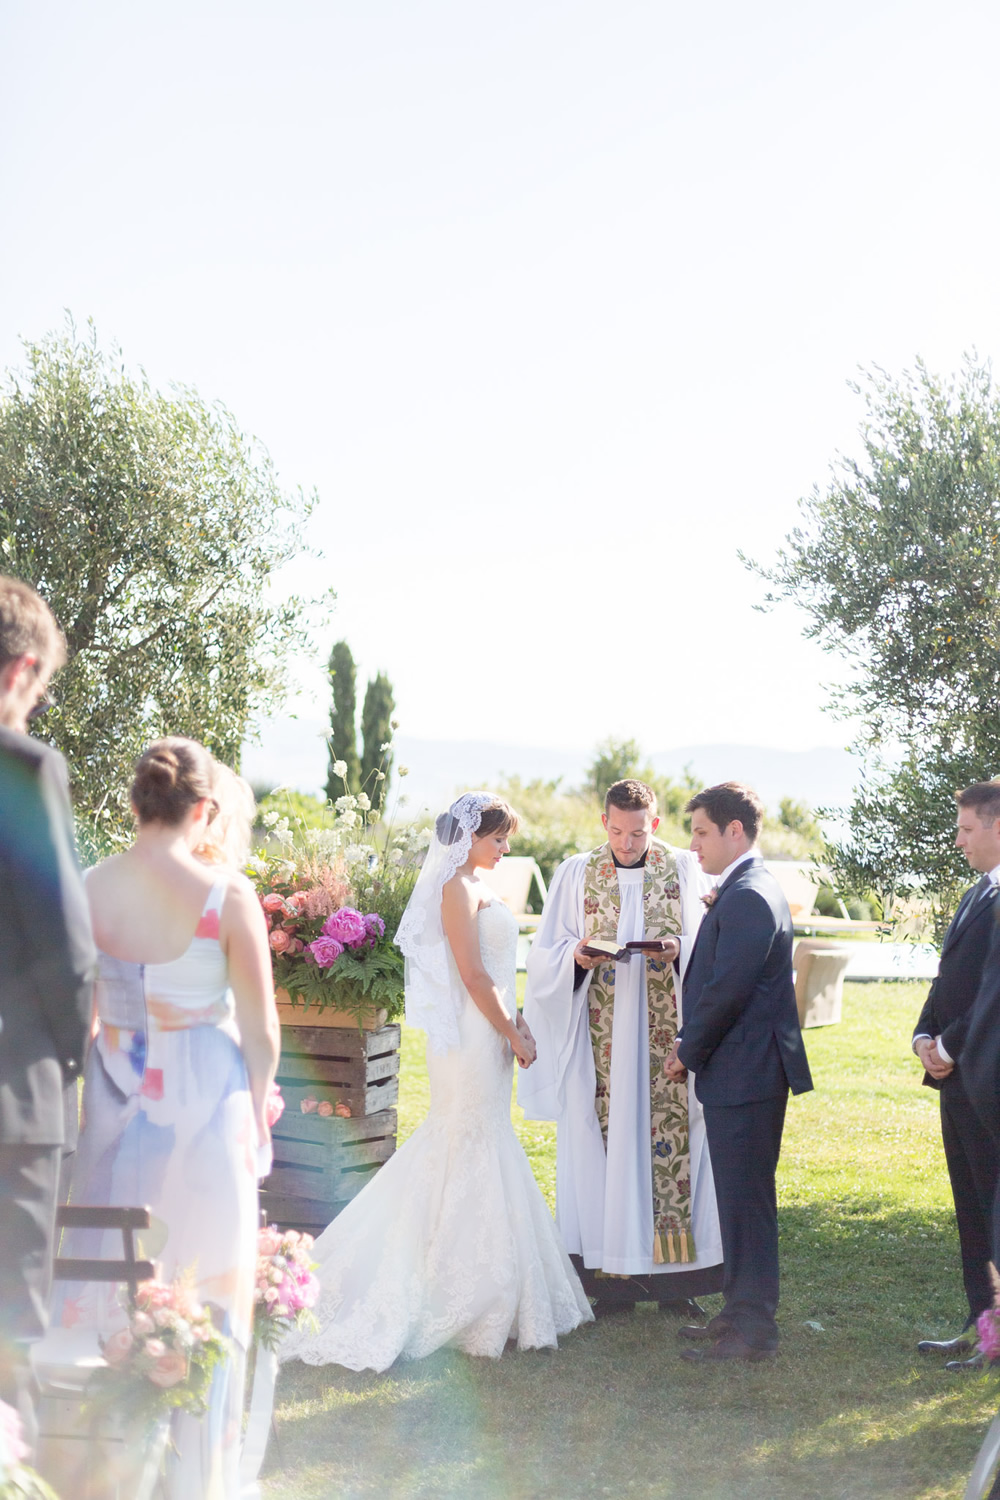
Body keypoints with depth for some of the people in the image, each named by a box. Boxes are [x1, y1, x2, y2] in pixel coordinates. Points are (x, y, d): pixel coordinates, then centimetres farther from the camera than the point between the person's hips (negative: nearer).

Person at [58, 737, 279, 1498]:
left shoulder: (88, 888, -4)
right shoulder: (227, 893, -13)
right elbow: (261, 1030, -8)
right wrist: (257, 1110, 8)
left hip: (115, 1095, 4)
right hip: (205, 1096, -3)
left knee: (111, 1273, 16)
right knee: (206, 1281, 9)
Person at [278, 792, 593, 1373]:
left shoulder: (475, 885, 14)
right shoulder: (459, 888, -16)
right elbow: (473, 975, -19)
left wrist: (515, 1020, 9)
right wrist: (513, 1035, -13)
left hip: (488, 1032, 10)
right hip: (474, 1037, -10)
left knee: (464, 1146, 14)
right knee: (474, 1155, -3)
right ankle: (473, 1298, 6)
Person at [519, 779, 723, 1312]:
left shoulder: (684, 870, 6)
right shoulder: (577, 874, 8)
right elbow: (545, 954, 7)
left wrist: (681, 948, -16)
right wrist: (577, 954, -14)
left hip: (667, 1034, 0)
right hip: (600, 1037, 1)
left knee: (671, 1134, -3)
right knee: (604, 1139, 0)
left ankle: (673, 1276, 5)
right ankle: (611, 1276, 6)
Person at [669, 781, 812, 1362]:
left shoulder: (748, 898, -18)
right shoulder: (744, 892, 16)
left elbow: (727, 989, -21)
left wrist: (689, 1053, -9)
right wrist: (694, 1047, 11)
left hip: (745, 1074, -11)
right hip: (741, 1073, 11)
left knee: (747, 1200, -4)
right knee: (741, 1198, 16)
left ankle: (753, 1329, 3)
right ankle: (742, 1310, 26)